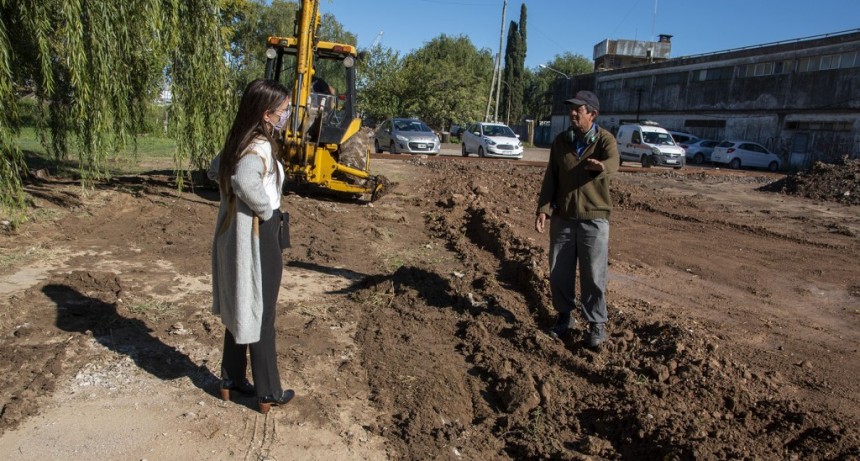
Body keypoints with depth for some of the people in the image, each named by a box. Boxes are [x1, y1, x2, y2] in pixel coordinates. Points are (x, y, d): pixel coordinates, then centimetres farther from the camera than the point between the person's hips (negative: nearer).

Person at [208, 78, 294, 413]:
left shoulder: (238, 141, 5)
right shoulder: (260, 147, -21)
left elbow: (215, 171, 20)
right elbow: (245, 179, -41)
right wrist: (267, 210, -25)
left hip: (232, 234, 8)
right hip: (257, 239, -8)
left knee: (239, 310, 20)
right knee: (261, 317, 4)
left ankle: (232, 380, 34)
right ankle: (268, 393, 19)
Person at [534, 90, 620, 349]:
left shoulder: (605, 139, -5)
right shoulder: (561, 141, 5)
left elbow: (613, 162, -28)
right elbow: (550, 178, 5)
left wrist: (601, 167, -52)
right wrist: (543, 209, -7)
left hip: (594, 218, -3)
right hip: (562, 217, 4)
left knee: (593, 275, 1)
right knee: (559, 272, 9)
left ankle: (597, 323, 17)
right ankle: (564, 315, 28)